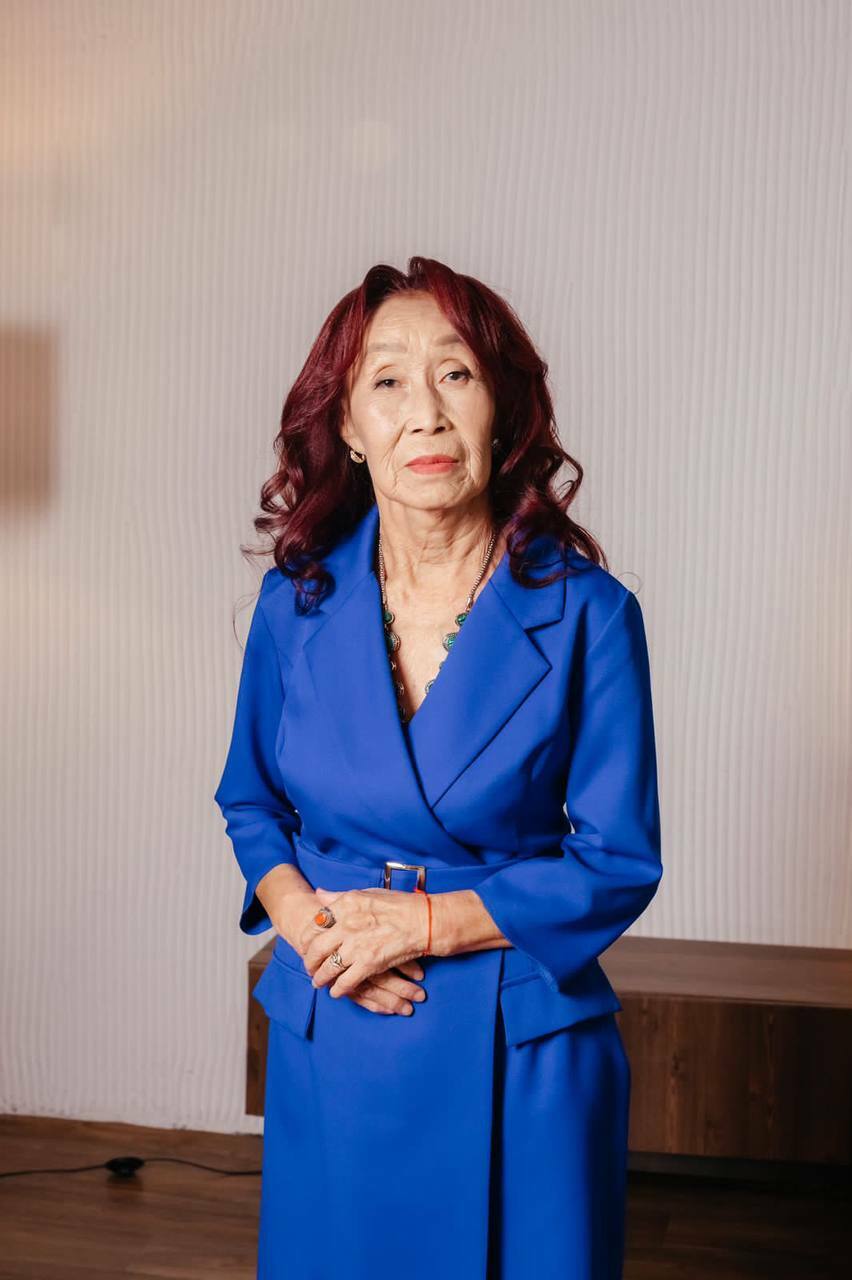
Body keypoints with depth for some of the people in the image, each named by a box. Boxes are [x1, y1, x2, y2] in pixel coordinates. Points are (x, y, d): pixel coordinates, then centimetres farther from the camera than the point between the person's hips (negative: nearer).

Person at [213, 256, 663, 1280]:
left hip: (520, 1060, -2)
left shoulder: (585, 611, -11)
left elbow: (618, 861, -7)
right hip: (329, 1048, 3)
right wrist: (307, 919, -9)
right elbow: (250, 801, 10)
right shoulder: (298, 599, -2)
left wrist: (425, 922, -14)